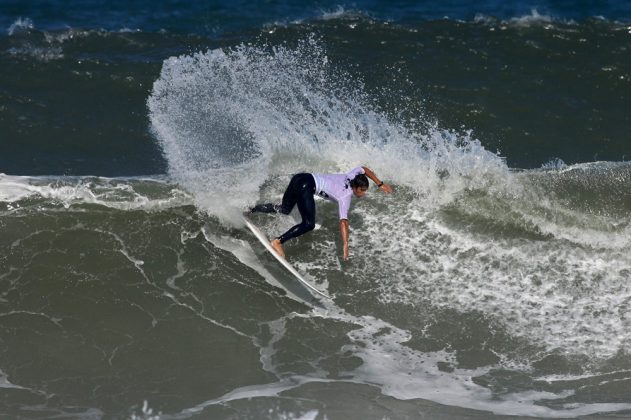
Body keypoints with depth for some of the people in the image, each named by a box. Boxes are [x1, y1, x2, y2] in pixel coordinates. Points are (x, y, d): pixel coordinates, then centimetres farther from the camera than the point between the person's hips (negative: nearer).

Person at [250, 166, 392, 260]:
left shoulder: (352, 176, 9)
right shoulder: (345, 197, -10)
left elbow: (364, 169, 30)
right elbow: (343, 222, -20)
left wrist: (380, 184, 29)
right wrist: (345, 246, -24)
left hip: (299, 178, 9)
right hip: (306, 186, -9)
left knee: (284, 210, 25)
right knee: (309, 224, -16)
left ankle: (252, 210, 23)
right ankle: (278, 242, -21)